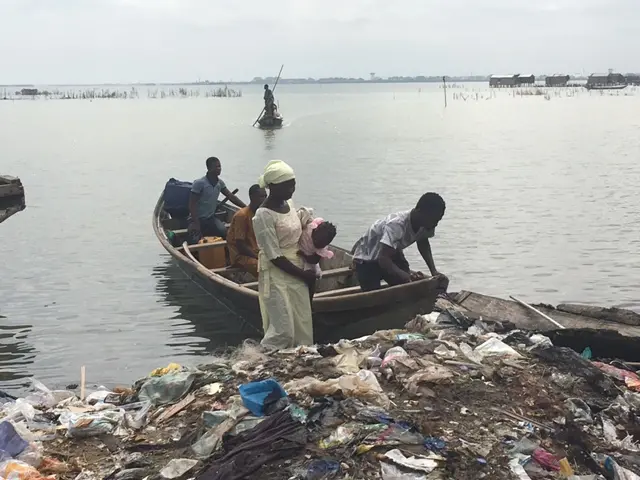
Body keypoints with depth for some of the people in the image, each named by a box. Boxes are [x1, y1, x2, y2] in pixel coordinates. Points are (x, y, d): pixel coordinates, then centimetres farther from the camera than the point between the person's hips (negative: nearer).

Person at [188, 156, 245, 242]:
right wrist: (196, 223, -23)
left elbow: (231, 197, 10)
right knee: (195, 241, -28)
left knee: (224, 232, -22)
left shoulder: (220, 183, 3)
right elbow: (192, 204, -15)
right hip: (197, 218, -5)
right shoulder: (199, 183, -16)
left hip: (211, 217, 5)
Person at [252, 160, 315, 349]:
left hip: (297, 273, 8)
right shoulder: (263, 215, -18)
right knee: (283, 331, -7)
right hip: (276, 277, -7)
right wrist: (303, 274, -12)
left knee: (303, 328, 9)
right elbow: (275, 257, -17)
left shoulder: (289, 204, 6)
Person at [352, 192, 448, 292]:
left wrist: (433, 271, -10)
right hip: (367, 259, -7)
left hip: (392, 255, 7)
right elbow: (383, 258, -43)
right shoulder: (396, 225, -39)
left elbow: (423, 244, 4)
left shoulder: (426, 224, -16)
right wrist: (406, 276, -56)